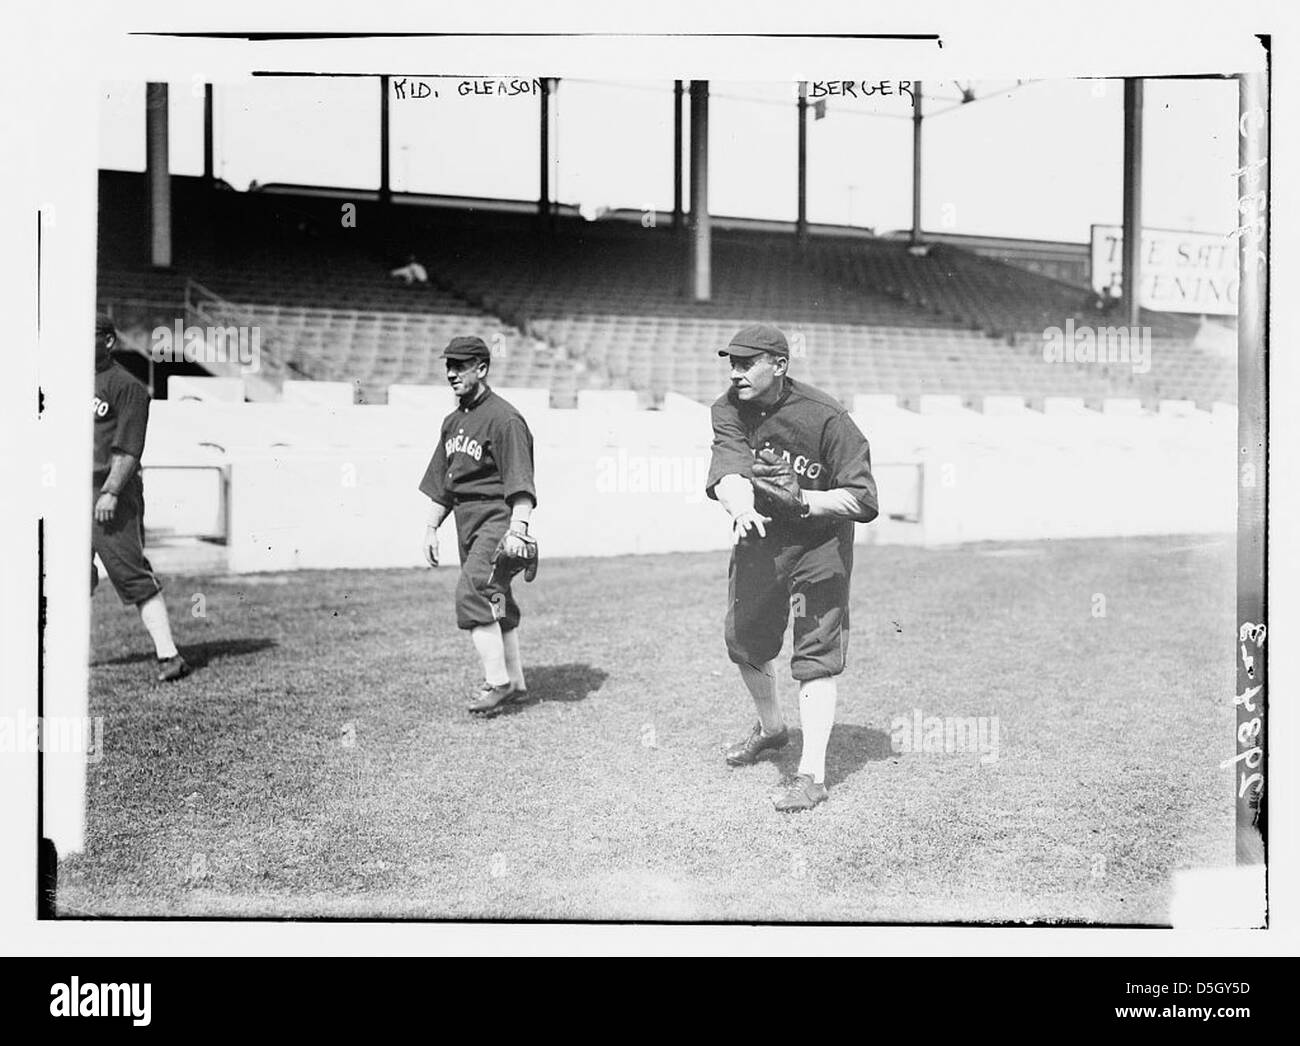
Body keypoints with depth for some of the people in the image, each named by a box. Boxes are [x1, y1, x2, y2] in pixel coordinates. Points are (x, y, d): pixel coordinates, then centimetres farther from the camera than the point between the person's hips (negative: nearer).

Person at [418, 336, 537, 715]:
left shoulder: (504, 418, -12)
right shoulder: (453, 421, 15)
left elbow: (521, 482, -20)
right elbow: (441, 482, 22)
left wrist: (517, 530, -29)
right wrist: (431, 528, 18)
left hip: (497, 518, -9)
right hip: (466, 521, 9)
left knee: (473, 592, -20)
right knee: (495, 600, 13)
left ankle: (497, 682, -15)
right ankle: (515, 683, 23)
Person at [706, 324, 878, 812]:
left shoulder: (826, 418, -23)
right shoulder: (728, 410, -10)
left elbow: (863, 501, -23)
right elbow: (728, 467, -28)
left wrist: (803, 500, -36)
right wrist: (740, 505, -49)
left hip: (819, 543, -5)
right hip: (755, 539, 5)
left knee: (815, 656, -8)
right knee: (745, 643, 17)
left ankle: (812, 774, -4)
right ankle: (771, 727, 44)